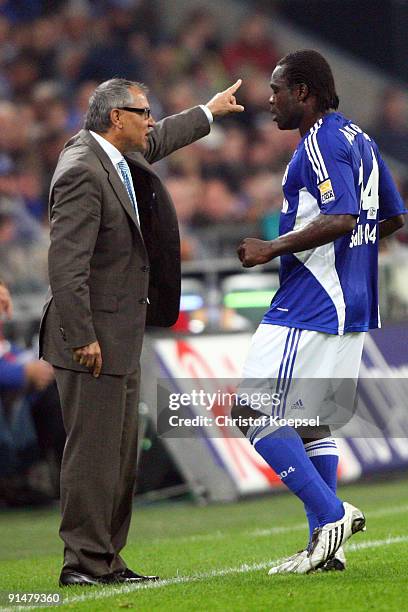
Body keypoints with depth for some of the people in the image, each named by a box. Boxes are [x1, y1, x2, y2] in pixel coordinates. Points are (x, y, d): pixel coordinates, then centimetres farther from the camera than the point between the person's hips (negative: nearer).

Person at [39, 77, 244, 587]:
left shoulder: (119, 157, 11)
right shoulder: (81, 171, -18)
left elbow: (157, 141, 37)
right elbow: (66, 264, -23)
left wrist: (209, 111, 47)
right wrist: (82, 338, -24)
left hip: (121, 341, 10)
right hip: (93, 340, -10)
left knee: (121, 452, 12)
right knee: (93, 452, -7)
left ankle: (106, 560, 17)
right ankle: (84, 562, -2)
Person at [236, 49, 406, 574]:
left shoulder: (322, 143, -14)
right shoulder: (358, 139, 16)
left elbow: (341, 219, -25)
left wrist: (272, 249, -20)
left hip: (309, 309, -10)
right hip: (351, 306, 10)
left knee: (256, 415, -7)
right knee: (308, 417, 15)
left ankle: (330, 514, -13)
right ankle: (325, 544, 14)